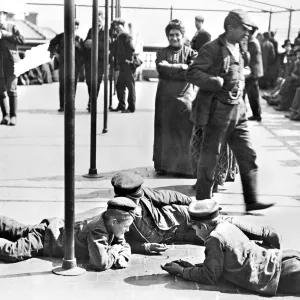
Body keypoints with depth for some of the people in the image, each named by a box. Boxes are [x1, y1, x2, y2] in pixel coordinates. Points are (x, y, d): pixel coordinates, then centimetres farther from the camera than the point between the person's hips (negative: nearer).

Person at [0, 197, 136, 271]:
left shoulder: (109, 224, -9)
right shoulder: (98, 233, -36)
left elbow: (124, 245, 1)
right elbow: (101, 263, -47)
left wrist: (122, 257, -22)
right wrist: (113, 251, -27)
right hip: (46, 239, -9)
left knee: (20, 231, 26)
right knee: (12, 251, -21)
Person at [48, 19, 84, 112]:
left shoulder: (79, 39, 14)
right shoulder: (61, 36, 10)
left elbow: (83, 51, 7)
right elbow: (52, 44, 17)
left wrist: (77, 45, -9)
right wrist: (54, 52, 3)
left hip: (75, 64, 2)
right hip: (63, 62, -2)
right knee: (63, 84, -7)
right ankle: (62, 106, -5)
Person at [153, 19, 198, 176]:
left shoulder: (191, 53, 4)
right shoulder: (162, 53, 8)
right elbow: (161, 68, -11)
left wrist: (170, 70, -16)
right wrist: (181, 67, -14)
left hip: (186, 97, -1)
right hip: (166, 97, 1)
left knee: (186, 131, -2)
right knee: (165, 131, 5)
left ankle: (187, 166, 6)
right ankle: (163, 164, 15)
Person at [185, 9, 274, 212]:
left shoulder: (237, 50, 13)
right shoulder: (213, 49, -12)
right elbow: (192, 74, -17)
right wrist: (219, 83, -24)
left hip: (238, 111, 8)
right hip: (218, 111, -8)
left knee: (248, 156, 7)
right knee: (210, 157, 4)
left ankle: (251, 201, 15)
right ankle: (203, 202, 17)